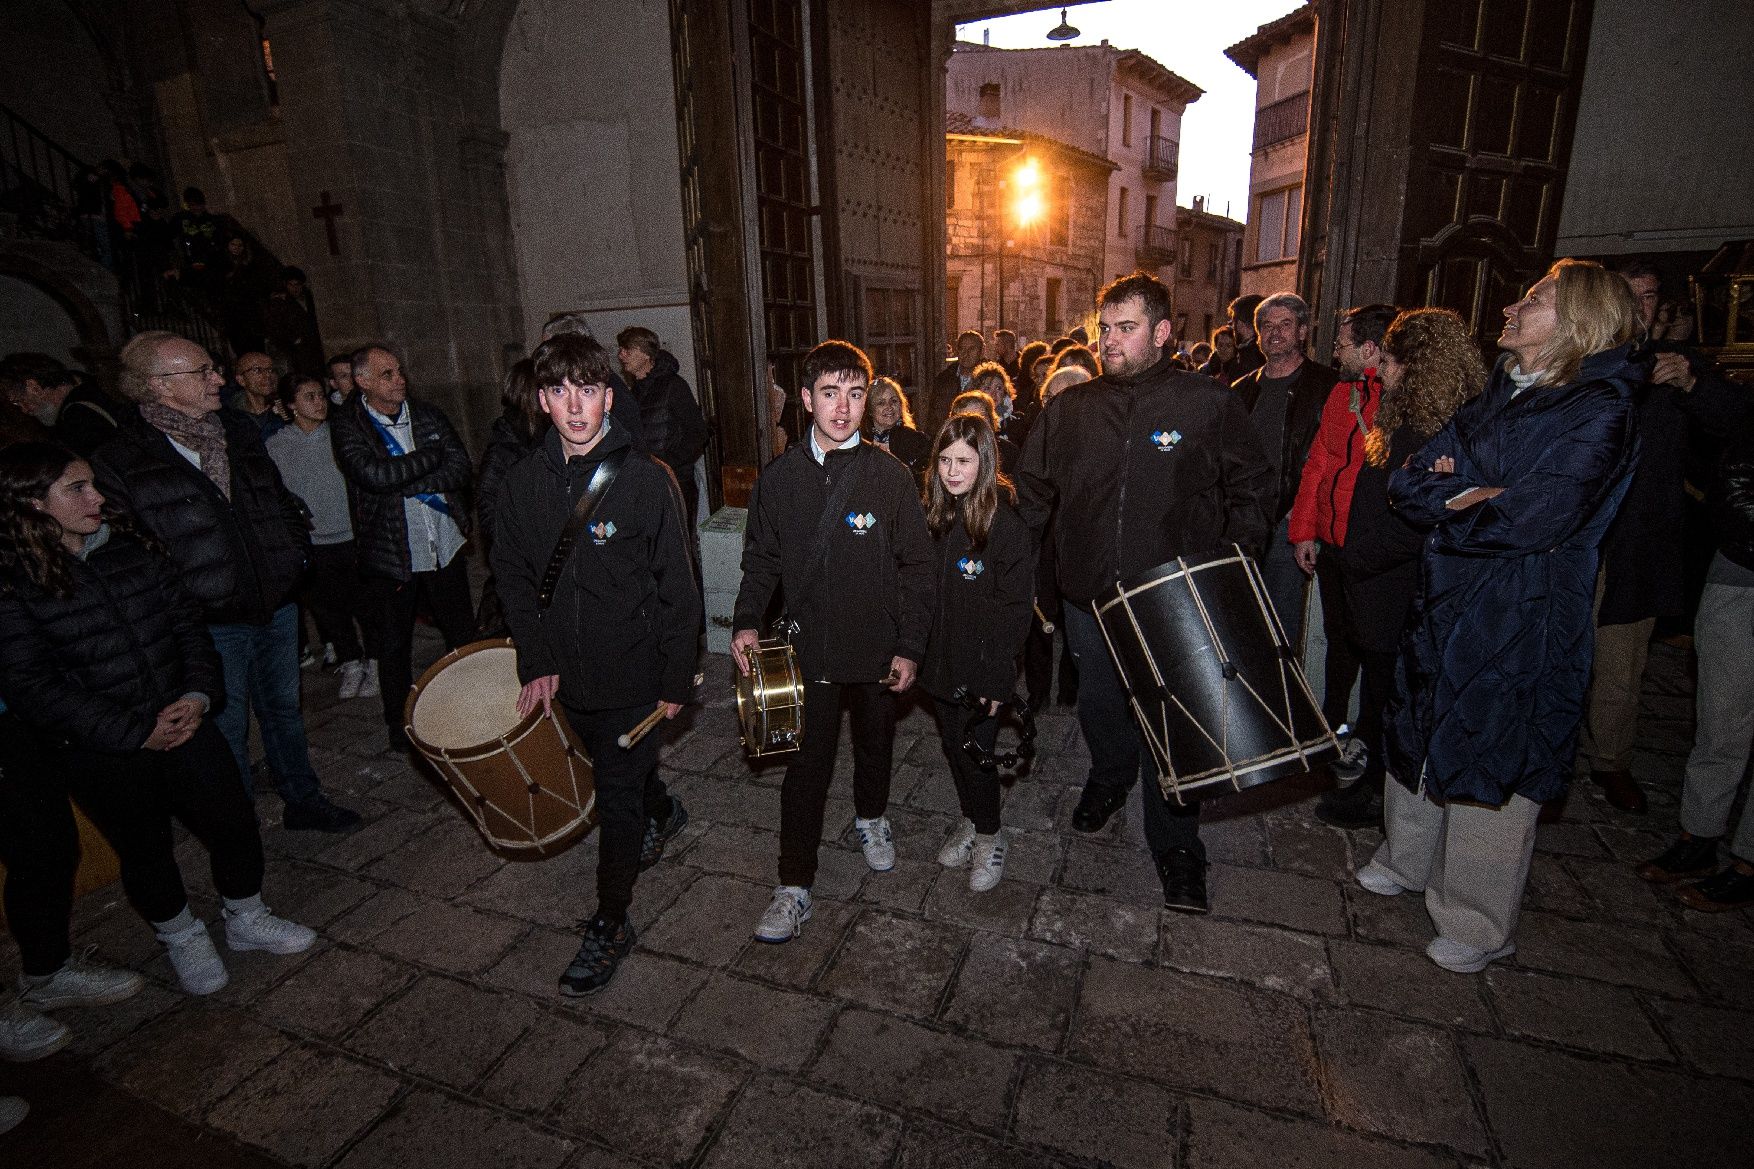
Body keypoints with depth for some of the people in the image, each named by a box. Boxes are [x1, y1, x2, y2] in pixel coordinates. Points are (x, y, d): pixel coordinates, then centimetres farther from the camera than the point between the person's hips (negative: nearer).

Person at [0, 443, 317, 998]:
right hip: (102, 754, -4)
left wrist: (199, 693, -9)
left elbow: (186, 621, 5)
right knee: (145, 850, 14)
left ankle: (246, 919, 32)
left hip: (181, 721, 4)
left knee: (234, 821, 8)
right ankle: (181, 938, 38)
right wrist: (136, 732, -18)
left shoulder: (130, 546, 2)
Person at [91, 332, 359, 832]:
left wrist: (297, 549, 9)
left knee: (284, 708, 18)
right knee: (228, 730, 8)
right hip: (212, 623, -5)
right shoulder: (120, 461, -11)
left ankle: (304, 801, 34)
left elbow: (280, 496, 18)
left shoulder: (238, 430, 7)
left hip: (278, 605, 5)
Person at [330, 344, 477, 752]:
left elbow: (463, 470, -5)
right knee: (395, 645, 12)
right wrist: (433, 455, -14)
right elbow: (373, 474, -23)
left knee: (463, 635, 13)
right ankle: (398, 724, 29)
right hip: (390, 554, -3)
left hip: (445, 546, 3)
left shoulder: (428, 415, 4)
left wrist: (408, 483, -16)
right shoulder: (346, 425, -6)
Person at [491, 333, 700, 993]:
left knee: (616, 800, 4)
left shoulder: (646, 478, -16)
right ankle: (664, 813, 57)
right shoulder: (525, 480, -2)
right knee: (616, 771, 25)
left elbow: (677, 588, -12)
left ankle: (610, 925, 25)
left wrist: (676, 680, -10)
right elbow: (513, 574, 6)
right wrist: (536, 661, -2)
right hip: (566, 673, 5)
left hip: (633, 674, -5)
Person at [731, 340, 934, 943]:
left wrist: (910, 646, -7)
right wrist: (746, 622, -8)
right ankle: (795, 887, 17)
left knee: (875, 743, 20)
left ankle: (870, 817, 49)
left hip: (878, 646, 0)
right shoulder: (779, 477, -3)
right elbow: (761, 559, 6)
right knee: (806, 765, 2)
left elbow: (915, 567, -5)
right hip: (810, 646, 0)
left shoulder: (891, 475, -7)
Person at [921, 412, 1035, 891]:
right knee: (953, 746, 19)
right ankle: (969, 821, 40)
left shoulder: (1006, 525, -16)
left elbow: (1014, 609, -15)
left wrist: (995, 677, -17)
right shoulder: (933, 516, 2)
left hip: (981, 671, -6)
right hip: (939, 662, 6)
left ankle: (989, 836, 29)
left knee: (977, 753, 6)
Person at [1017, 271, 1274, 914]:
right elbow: (1032, 489, 11)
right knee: (1099, 707, 21)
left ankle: (1176, 847, 28)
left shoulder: (1210, 404, -4)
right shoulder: (1069, 409, 3)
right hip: (1089, 596, 3)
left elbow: (1251, 491, 4)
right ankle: (1109, 777, 53)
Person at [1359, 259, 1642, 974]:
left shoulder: (1600, 413, -12)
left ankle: (1478, 927, 23)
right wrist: (1464, 498, -17)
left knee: (1488, 765, 4)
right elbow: (1408, 481, 1)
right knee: (1420, 735, 18)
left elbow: (1532, 520, -24)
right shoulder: (1498, 395, 9)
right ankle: (1407, 861, 40)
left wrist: (1449, 506, -10)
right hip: (1448, 601, 7)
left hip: (1520, 623, -7)